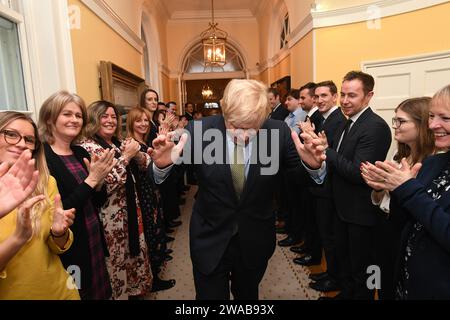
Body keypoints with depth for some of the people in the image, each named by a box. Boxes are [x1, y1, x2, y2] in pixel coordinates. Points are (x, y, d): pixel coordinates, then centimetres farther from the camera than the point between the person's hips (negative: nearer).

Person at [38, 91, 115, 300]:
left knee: (98, 291, 22)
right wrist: (91, 180, -24)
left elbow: (98, 202, 7)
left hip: (94, 240, 7)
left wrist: (99, 179, -12)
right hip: (68, 248, -6)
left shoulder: (81, 153, 4)